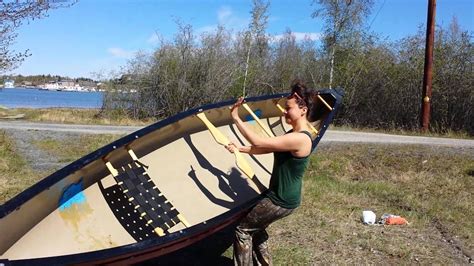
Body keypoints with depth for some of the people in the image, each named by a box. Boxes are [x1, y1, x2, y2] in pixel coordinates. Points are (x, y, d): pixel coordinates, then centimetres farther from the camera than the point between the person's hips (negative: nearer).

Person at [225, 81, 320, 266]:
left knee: (243, 229, 3)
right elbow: (265, 149, 12)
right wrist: (239, 149, 2)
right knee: (255, 227, 25)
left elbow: (259, 143, -30)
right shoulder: (294, 134, 6)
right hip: (279, 195, 10)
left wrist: (236, 118, -25)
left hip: (282, 200, -10)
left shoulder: (300, 139, -27)